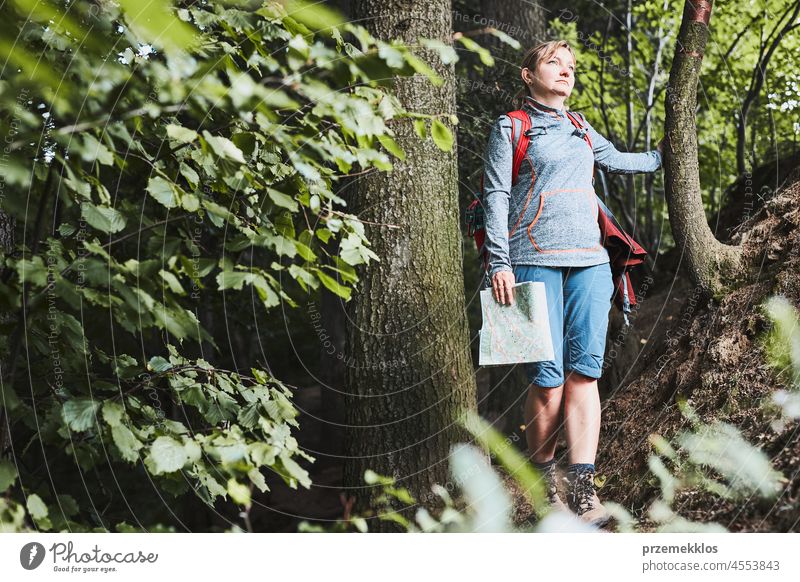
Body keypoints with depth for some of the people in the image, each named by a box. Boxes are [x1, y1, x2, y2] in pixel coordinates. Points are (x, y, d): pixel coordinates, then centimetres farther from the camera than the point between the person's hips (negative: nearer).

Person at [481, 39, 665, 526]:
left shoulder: (579, 129, 23)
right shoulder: (510, 128, 8)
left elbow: (616, 160, 42)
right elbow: (497, 194, 1)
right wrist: (500, 262, -9)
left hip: (589, 262, 5)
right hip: (535, 262, -5)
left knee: (584, 372, -7)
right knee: (548, 378, -10)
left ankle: (583, 488, -10)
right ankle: (544, 483, 5)